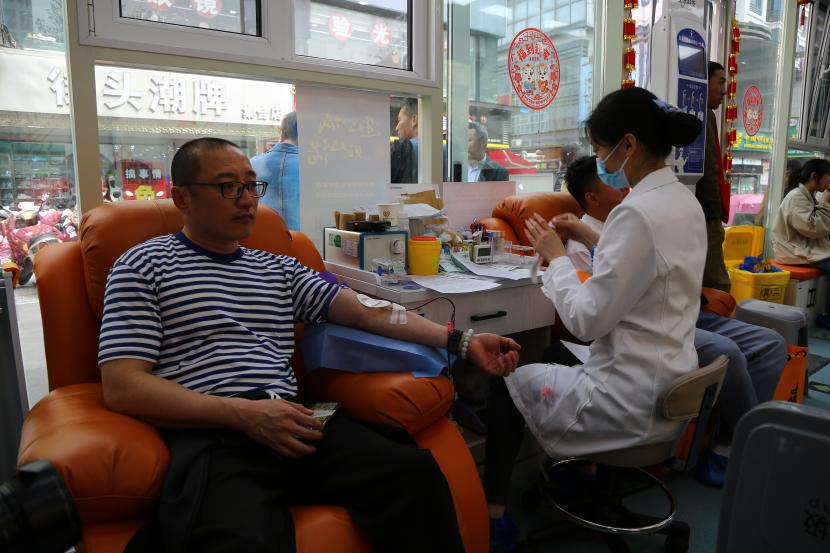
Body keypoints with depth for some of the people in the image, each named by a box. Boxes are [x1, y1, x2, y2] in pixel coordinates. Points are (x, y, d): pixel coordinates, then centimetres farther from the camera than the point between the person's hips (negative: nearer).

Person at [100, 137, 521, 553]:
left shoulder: (280, 269, 21)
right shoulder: (144, 265, 7)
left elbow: (367, 312, 13)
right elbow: (122, 388, -2)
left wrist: (460, 340, 2)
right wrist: (245, 413, -15)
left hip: (291, 422, 5)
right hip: (210, 436, -4)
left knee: (415, 473, -21)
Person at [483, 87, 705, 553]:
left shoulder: (637, 212, -25)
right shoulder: (685, 201, 5)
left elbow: (587, 320, -24)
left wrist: (556, 255, -11)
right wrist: (592, 239, 11)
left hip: (633, 398, -9)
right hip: (669, 386, 9)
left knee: (507, 382, 9)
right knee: (557, 361, 29)